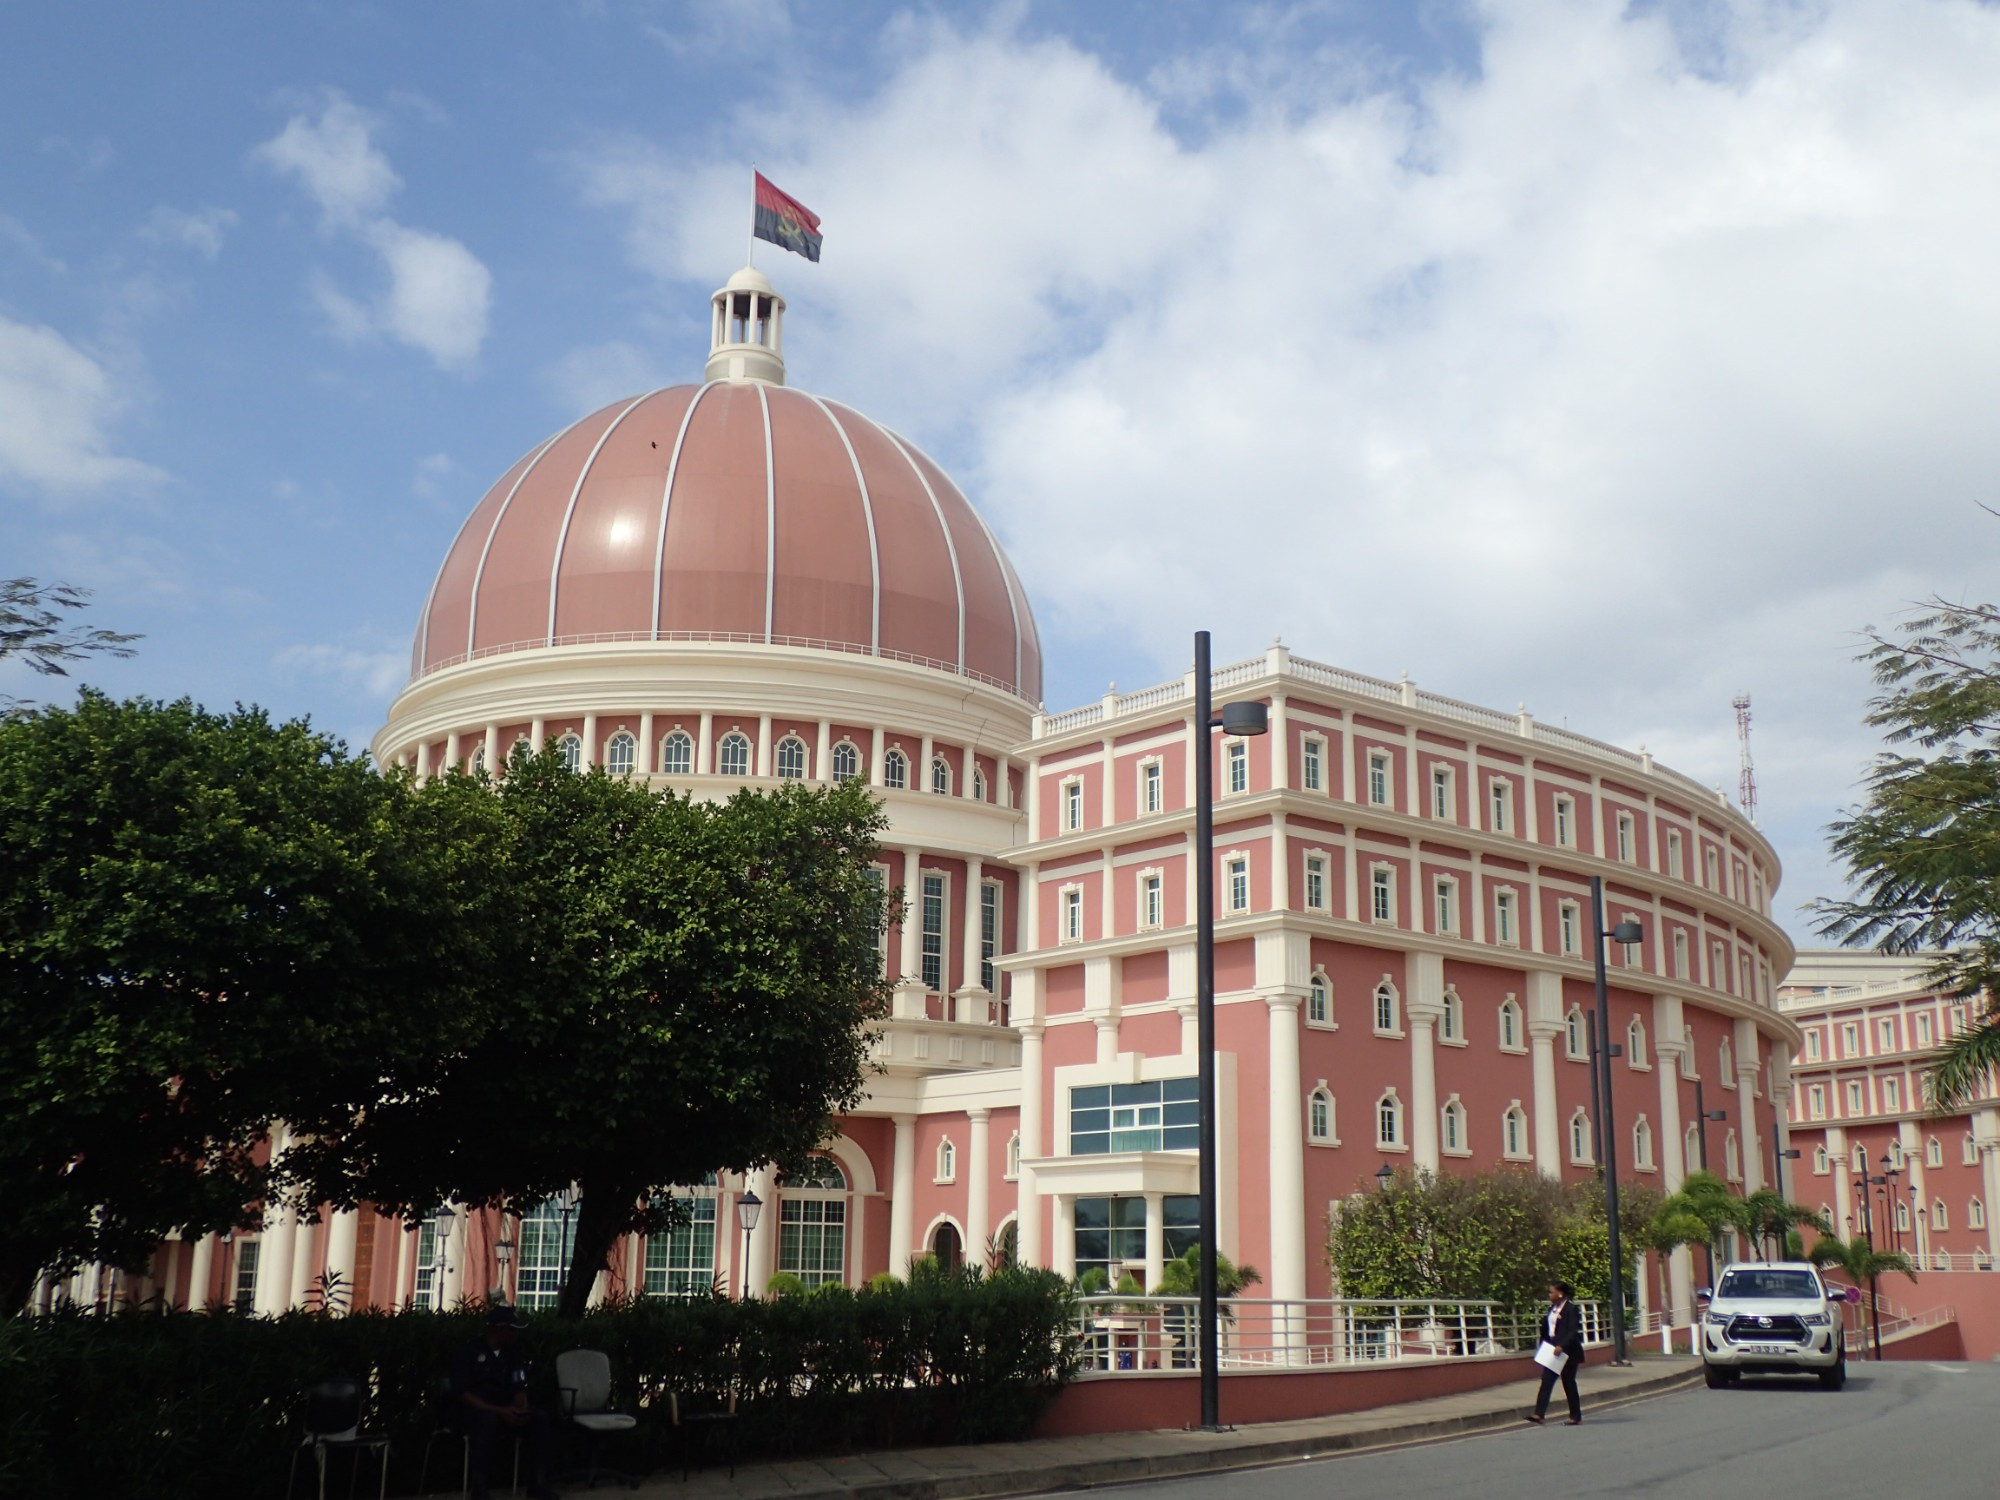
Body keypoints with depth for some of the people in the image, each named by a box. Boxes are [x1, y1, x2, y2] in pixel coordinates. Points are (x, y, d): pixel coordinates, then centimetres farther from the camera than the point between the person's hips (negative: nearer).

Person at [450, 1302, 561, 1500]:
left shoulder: (512, 1354, 9)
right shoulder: (470, 1351, -9)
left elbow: (519, 1389, 7)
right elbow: (462, 1394, -16)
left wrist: (521, 1410, -18)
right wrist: (499, 1411, -25)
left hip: (504, 1411, 5)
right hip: (472, 1411, -5)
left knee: (540, 1419, -22)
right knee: (489, 1419, -40)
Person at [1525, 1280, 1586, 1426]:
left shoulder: (1571, 1309, -13)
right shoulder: (1552, 1309, 11)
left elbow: (1573, 1332, -19)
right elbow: (1546, 1330, 15)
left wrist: (1562, 1346, -28)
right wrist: (1542, 1346, 8)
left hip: (1567, 1352, -7)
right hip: (1552, 1351, 7)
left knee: (1569, 1383, 2)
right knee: (1546, 1381, -3)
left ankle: (1576, 1417, 14)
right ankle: (1539, 1414, -9)